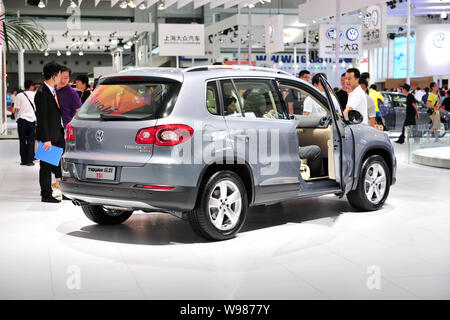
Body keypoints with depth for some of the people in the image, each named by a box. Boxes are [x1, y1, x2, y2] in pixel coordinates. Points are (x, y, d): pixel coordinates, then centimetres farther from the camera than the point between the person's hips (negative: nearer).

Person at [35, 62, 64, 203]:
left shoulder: (54, 90, 10)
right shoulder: (41, 94, -17)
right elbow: (42, 118, -20)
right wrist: (46, 139, -21)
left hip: (58, 134, 8)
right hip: (48, 136, -8)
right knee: (46, 165, 2)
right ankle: (46, 195, 10)